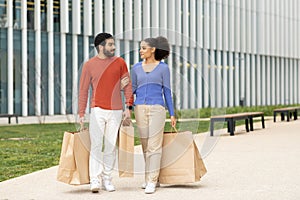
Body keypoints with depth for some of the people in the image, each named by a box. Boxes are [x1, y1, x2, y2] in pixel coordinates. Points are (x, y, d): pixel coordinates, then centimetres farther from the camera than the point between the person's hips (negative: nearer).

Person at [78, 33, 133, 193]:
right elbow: (83, 90, 4)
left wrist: (128, 107, -1)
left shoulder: (120, 62, 6)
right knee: (96, 145, -9)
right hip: (97, 110, -2)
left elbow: (127, 85, 8)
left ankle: (107, 179, 12)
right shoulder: (89, 65, 2)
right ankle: (95, 180, -9)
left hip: (116, 111, 2)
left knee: (111, 146, 5)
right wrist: (81, 113, 1)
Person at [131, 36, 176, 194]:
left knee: (154, 145, -8)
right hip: (140, 108, 4)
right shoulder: (136, 68, 11)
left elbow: (167, 92, 5)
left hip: (157, 108, -4)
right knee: (145, 145, 8)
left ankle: (151, 181, -8)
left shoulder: (163, 68, 3)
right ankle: (153, 177, 19)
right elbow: (132, 90, 16)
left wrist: (172, 114, 4)